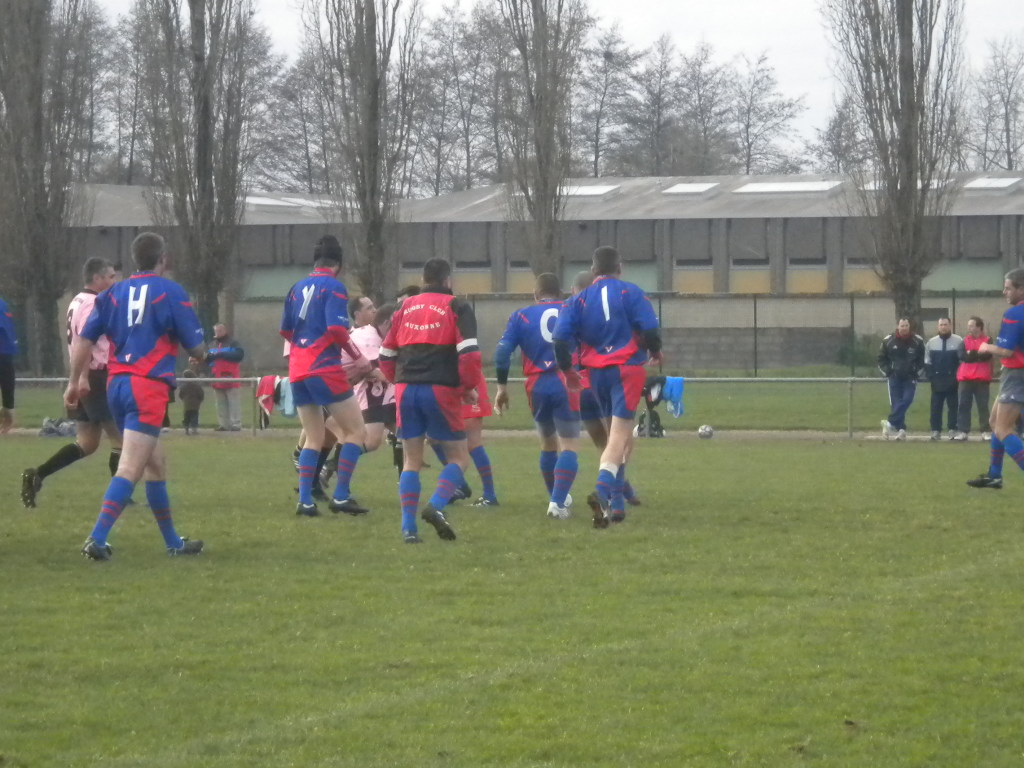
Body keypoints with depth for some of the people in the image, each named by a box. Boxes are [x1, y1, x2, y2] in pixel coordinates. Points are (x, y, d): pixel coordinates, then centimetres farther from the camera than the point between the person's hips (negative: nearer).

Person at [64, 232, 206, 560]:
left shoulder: (113, 293, 11)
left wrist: (76, 381, 14)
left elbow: (84, 339, 6)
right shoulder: (171, 292, -2)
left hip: (116, 385, 7)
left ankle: (173, 541, 25)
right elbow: (197, 348, -1)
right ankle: (97, 539, -25)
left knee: (156, 465, 18)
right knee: (130, 469, -12)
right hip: (148, 388, -7)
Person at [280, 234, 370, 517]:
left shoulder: (298, 288, 13)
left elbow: (285, 330, 17)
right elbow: (337, 329, -17)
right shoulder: (334, 287, -6)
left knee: (313, 438, 14)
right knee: (356, 431, 2)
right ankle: (341, 497, -5)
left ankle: (305, 501, 3)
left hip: (297, 371, 7)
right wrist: (358, 357, -7)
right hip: (325, 370, -7)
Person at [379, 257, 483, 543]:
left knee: (412, 459, 12)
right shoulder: (456, 307, 2)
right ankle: (436, 506, -18)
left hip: (406, 389, 4)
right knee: (458, 457, 8)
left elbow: (386, 354, 18)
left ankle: (408, 527, 1)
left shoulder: (406, 307, 17)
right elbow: (469, 352, -9)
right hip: (441, 390, -4)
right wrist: (470, 387, 3)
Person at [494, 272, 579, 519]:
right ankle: (558, 502, -17)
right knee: (569, 446, -2)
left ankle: (557, 497, 32)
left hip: (537, 387, 2)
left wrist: (502, 386, 3)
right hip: (567, 385, -2)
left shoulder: (521, 316, 8)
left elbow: (503, 351, -2)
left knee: (548, 443, 21)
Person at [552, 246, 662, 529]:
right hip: (627, 369, -4)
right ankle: (603, 490, -32)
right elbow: (649, 328, -10)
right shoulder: (630, 293, -1)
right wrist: (655, 352, 11)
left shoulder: (579, 299, 7)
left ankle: (613, 501, 15)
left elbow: (560, 338, -2)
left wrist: (568, 370, 12)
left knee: (616, 433, 18)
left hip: (597, 373, 4)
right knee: (620, 435, -11)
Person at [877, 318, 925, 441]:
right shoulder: (888, 341, 0)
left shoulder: (918, 341, 0)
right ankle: (901, 429, 1)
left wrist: (918, 372, -1)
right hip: (894, 377, 1)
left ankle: (891, 424, -16)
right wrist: (887, 372, -1)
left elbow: (923, 359, 9)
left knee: (906, 400, -17)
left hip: (910, 378, -1)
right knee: (895, 403, -4)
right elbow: (881, 358, 10)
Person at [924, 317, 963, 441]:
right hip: (937, 379, 2)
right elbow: (927, 362, 11)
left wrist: (959, 376, -9)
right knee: (936, 405, 1)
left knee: (953, 405, 0)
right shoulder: (931, 342, 9)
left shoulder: (958, 341, 0)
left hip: (952, 379, -2)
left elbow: (963, 360, 0)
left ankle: (952, 430, 3)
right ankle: (936, 430, 4)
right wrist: (930, 375, -1)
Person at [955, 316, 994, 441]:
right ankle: (963, 431, -1)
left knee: (983, 406, 0)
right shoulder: (965, 341, 11)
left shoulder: (987, 341, 4)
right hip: (966, 379, 3)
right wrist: (979, 354, -9)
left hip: (981, 379, -3)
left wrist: (972, 354, -7)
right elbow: (964, 356, -4)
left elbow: (987, 355, -13)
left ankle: (986, 431, 3)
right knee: (963, 405, -2)